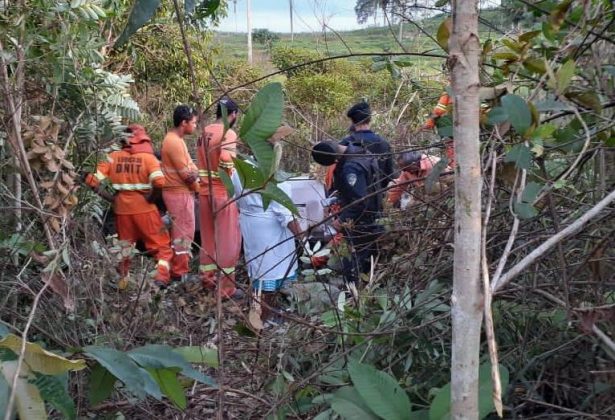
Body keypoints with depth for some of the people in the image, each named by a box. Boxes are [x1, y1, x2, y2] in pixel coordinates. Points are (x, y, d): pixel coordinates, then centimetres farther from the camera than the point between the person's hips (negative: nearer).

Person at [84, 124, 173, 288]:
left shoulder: (113, 156, 1)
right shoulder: (148, 157, -8)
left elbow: (92, 180, -3)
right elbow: (159, 182, -24)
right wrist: (150, 198, -8)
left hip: (122, 209, 3)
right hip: (144, 209, -3)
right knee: (162, 245, 8)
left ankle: (123, 281, 28)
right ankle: (161, 276, -7)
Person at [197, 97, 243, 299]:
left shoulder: (204, 132, 10)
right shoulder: (228, 133, -13)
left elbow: (202, 161, 11)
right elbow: (225, 160, -26)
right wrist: (230, 173, -10)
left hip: (204, 190, 8)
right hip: (222, 192, -8)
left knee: (208, 237, 18)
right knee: (228, 240, -1)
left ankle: (207, 278, 29)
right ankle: (226, 288, 3)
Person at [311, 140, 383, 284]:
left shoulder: (351, 167, -28)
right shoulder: (362, 153, 2)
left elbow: (359, 202, -30)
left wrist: (342, 220, -19)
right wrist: (341, 192, 15)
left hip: (360, 227, -10)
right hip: (372, 221, 10)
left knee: (352, 270, -2)